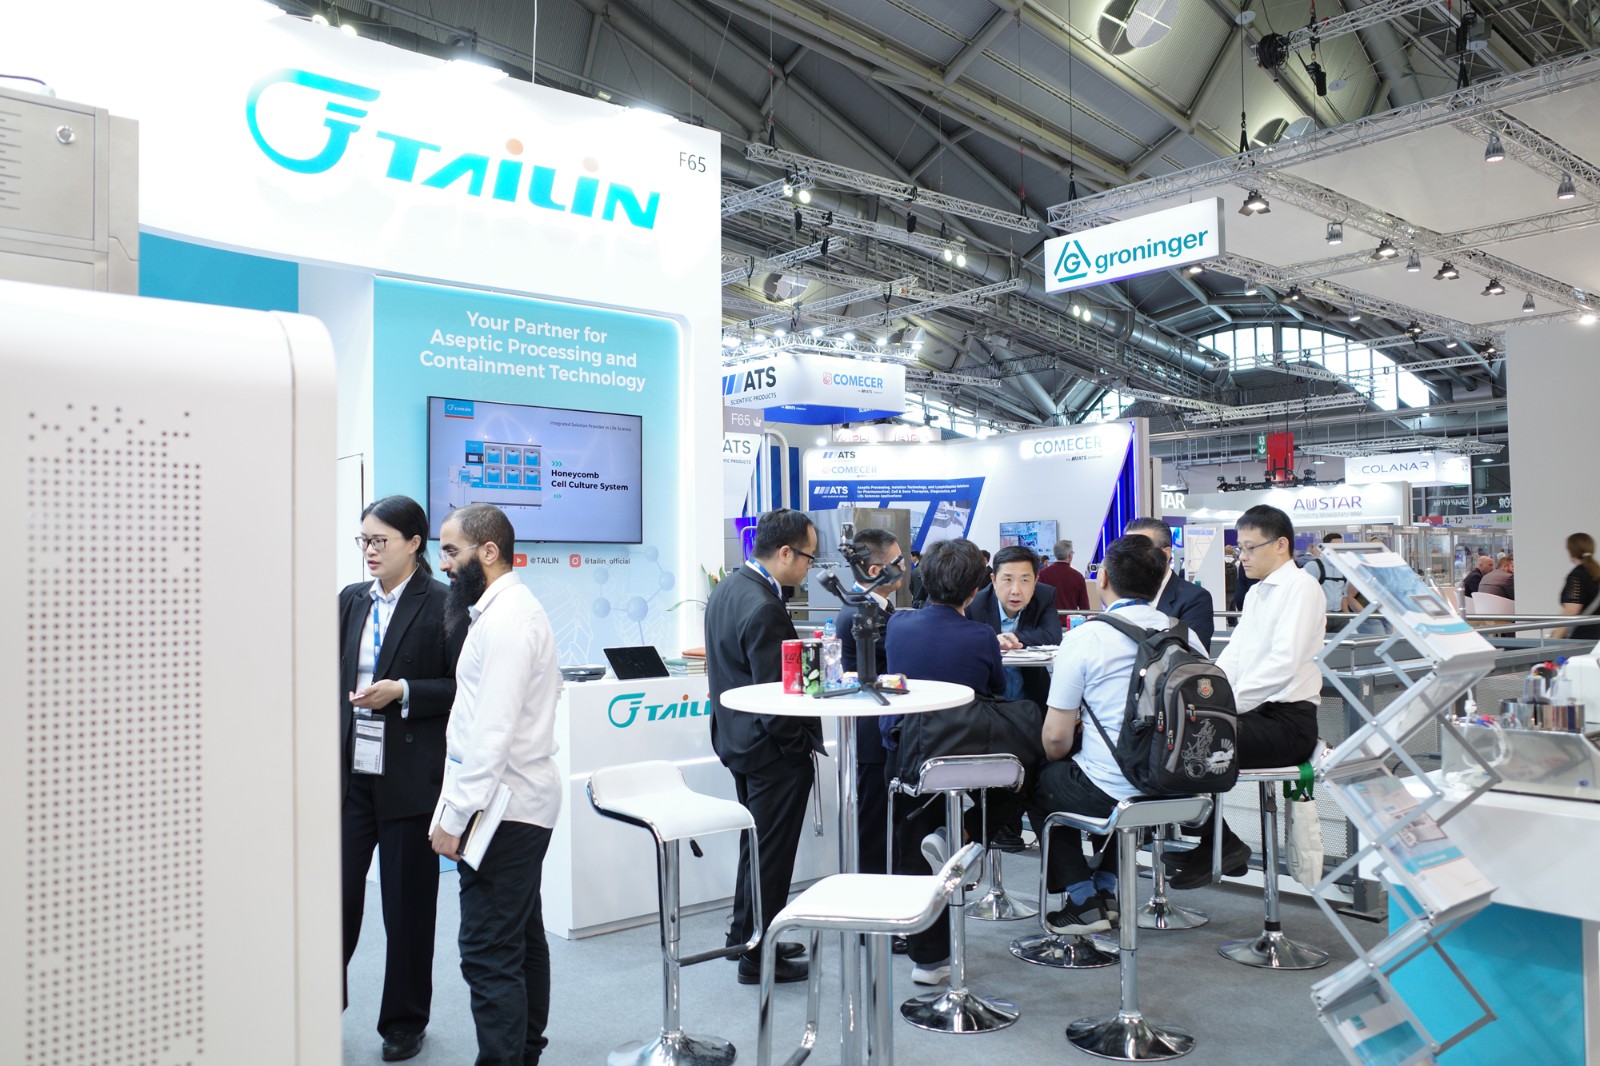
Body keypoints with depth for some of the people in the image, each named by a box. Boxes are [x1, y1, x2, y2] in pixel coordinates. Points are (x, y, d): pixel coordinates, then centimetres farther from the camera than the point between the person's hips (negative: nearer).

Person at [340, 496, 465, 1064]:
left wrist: (402, 691, -20)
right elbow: (332, 674, 15)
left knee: (407, 901, 8)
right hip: (350, 771, 4)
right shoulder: (350, 600, 9)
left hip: (410, 776, -4)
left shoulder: (443, 605, -8)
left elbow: (461, 688, -9)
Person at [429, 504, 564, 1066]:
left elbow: (491, 733, -22)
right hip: (525, 802, 11)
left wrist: (455, 817, -18)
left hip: (502, 806, -11)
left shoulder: (503, 619, -17)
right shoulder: (516, 608, 15)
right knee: (523, 939, 19)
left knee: (489, 953, -7)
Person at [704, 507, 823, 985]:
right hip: (772, 749, -10)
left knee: (757, 842, 23)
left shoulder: (728, 587, 5)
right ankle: (758, 955, 16)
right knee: (772, 851, 4)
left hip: (738, 737, 10)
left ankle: (746, 935, 37)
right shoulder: (763, 608, -27)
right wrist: (801, 744, -12)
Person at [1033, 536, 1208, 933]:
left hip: (1109, 794, -6)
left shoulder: (1084, 638, -13)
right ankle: (1106, 889, 37)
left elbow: (1056, 739, -11)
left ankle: (1082, 901, 18)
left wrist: (1059, 758, 15)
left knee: (1040, 781, 20)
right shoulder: (1187, 635, 2)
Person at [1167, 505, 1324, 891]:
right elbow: (1232, 657, 14)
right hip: (1257, 714, 9)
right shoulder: (1257, 592, 19)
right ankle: (1210, 843, 2)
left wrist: (1228, 703, -25)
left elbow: (1284, 662, -21)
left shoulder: (1300, 586, -9)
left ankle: (1221, 846, -2)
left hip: (1287, 721, -9)